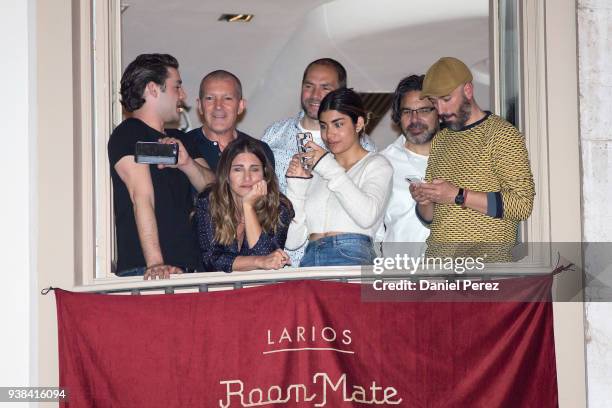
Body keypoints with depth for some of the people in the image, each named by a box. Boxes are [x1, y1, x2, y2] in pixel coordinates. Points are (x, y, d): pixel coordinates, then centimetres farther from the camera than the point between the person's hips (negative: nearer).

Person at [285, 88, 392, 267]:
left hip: (352, 259, -4)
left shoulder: (376, 164, 12)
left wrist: (331, 169, -5)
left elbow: (367, 216, -10)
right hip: (309, 261, 4)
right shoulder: (314, 171, 23)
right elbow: (293, 240, 14)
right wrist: (296, 183, 7)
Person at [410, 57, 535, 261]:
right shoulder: (439, 140, 19)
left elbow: (523, 204, -11)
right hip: (436, 256, 5)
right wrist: (423, 202, 0)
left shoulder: (503, 135, -2)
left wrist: (458, 196, -14)